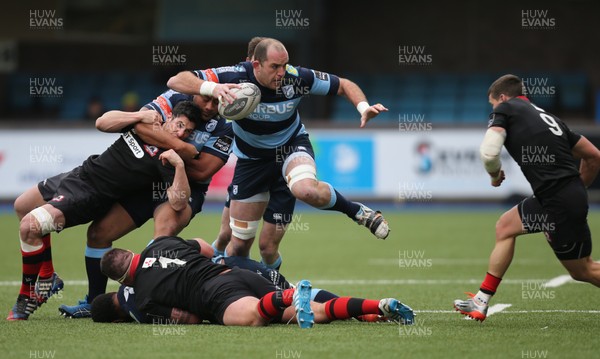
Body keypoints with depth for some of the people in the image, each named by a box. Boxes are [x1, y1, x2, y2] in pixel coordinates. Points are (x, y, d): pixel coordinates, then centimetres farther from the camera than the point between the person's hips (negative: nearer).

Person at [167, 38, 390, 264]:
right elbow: (175, 81, -30)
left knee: (306, 189, -38)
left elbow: (344, 86, -8)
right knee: (240, 243, 3)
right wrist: (211, 88, -48)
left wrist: (363, 108, -28)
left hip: (292, 145, -1)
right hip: (252, 158, 1)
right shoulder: (235, 77, -26)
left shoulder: (297, 78, -24)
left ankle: (358, 212, -12)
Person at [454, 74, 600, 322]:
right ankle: (481, 303, 22)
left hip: (559, 204, -8)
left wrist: (495, 175, 4)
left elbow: (489, 152, -17)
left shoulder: (505, 109, 0)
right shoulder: (548, 117, 19)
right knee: (505, 227, 19)